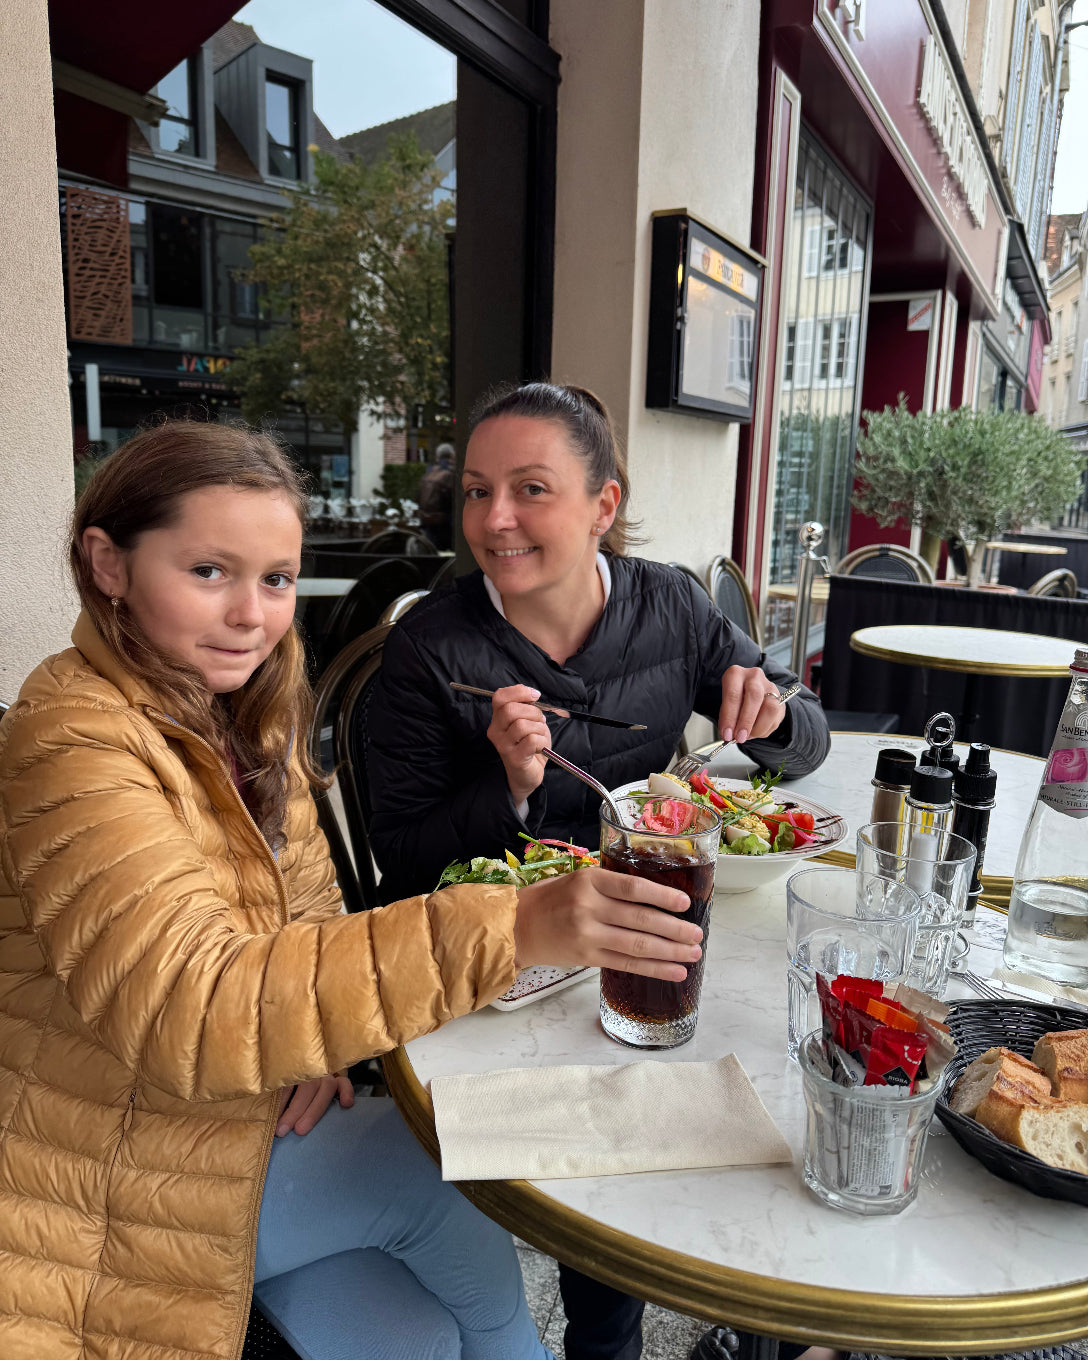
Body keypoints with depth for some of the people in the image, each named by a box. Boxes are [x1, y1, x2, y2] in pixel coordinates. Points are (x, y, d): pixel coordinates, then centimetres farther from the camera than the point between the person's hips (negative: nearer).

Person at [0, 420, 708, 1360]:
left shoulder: (238, 714, 2)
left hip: (247, 1113, 6)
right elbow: (190, 1011, -36)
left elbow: (305, 903, 8)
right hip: (122, 1198, -6)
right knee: (455, 1177, -9)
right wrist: (508, 929, -43)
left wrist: (312, 1033, -13)